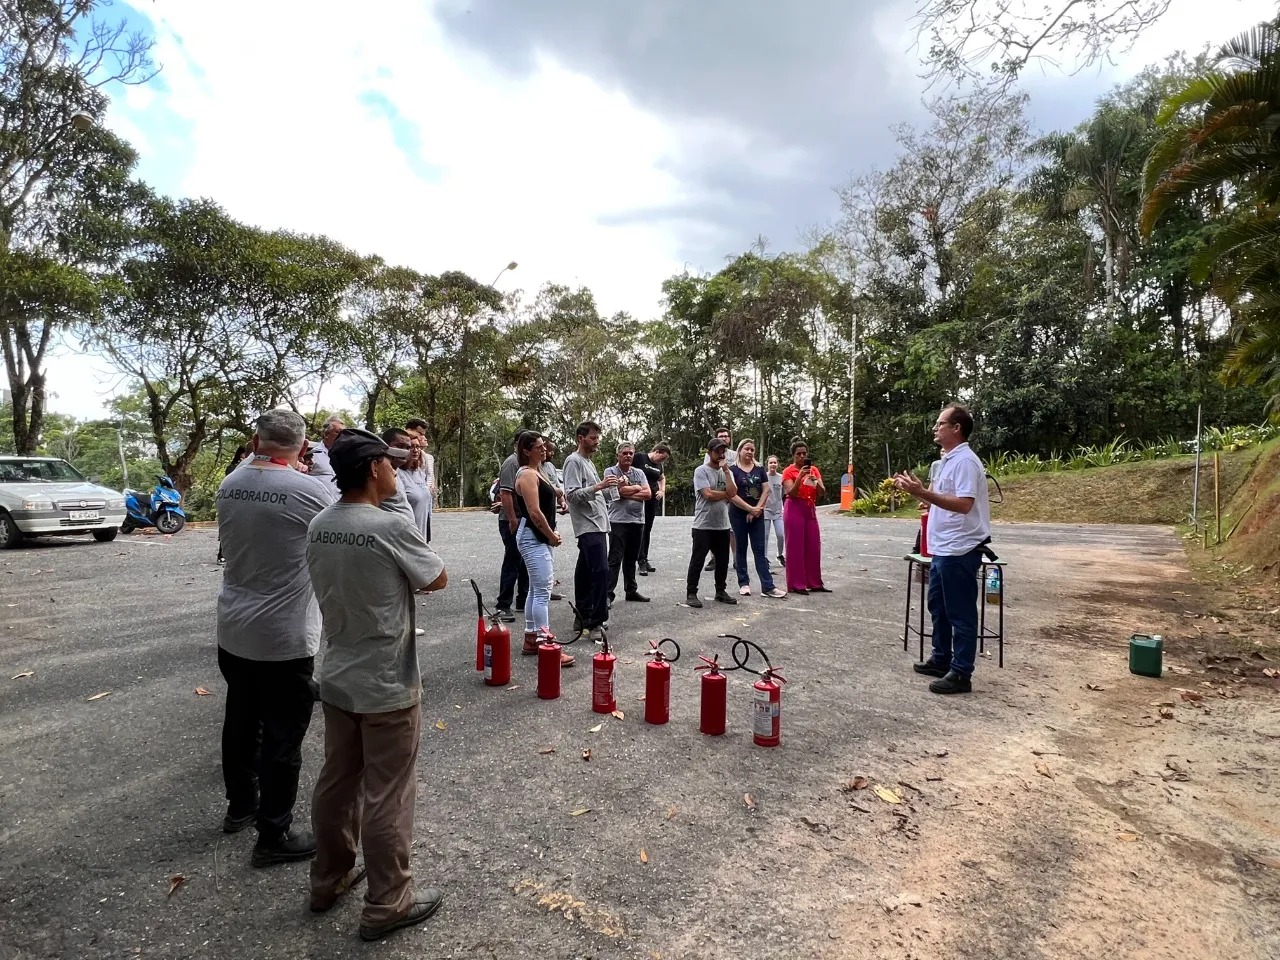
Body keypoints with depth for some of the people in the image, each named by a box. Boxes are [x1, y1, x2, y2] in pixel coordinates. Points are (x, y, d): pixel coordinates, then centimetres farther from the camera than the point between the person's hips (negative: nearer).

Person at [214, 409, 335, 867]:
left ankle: (240, 805, 41)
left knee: (240, 720, 22)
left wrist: (252, 455, 16)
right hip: (285, 637, -7)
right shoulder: (309, 490, -21)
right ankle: (274, 835, 16)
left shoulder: (228, 486, -4)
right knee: (282, 735, 5)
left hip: (233, 631, 7)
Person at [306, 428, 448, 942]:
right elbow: (438, 580, -9)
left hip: (336, 680, 7)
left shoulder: (318, 526, -1)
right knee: (387, 795, 7)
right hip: (387, 687, -7)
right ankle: (388, 904, 22)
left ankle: (329, 879, 39)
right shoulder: (392, 526, -22)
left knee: (336, 782, 21)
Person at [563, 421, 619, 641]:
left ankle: (583, 619, 20)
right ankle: (595, 623, -12)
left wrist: (610, 487, 10)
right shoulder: (574, 461, -8)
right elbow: (572, 494, -17)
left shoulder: (588, 462, 21)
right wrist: (598, 486, -23)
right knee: (600, 571, -15)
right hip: (589, 526, -10)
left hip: (597, 525, 10)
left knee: (586, 572, 13)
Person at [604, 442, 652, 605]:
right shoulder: (610, 471, -1)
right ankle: (608, 594, -4)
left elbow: (648, 494, 0)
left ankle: (631, 591, 23)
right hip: (618, 521, -5)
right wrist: (637, 488, -1)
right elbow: (620, 490, -17)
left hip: (637, 521, 5)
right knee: (615, 559, -6)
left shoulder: (639, 473, 12)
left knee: (631, 559, 14)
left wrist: (627, 492, -9)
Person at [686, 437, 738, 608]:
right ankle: (691, 593, 7)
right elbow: (708, 494, -19)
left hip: (722, 525, 6)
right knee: (698, 560, 0)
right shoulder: (701, 471, -8)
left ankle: (720, 591, 26)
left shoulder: (727, 471, 10)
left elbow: (732, 493, -6)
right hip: (703, 525, -6)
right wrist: (726, 494, -5)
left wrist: (726, 471, -9)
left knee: (722, 560, 13)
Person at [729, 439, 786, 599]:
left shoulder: (759, 469, 8)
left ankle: (767, 586, -2)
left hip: (757, 515, 3)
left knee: (760, 550, 1)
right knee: (741, 549, 6)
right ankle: (744, 583, 15)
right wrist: (750, 508, -15)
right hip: (738, 515, -3)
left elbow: (766, 490, 2)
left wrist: (757, 509, -11)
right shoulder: (733, 470, -4)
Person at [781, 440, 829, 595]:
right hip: (794, 510, -6)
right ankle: (795, 585, 0)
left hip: (810, 510, 6)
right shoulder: (788, 471, -4)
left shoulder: (814, 469, 11)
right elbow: (791, 493, -15)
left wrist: (815, 480, -15)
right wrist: (800, 477, -25)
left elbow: (822, 492, 3)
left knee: (814, 546, 7)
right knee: (796, 547, -4)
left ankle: (814, 583, 15)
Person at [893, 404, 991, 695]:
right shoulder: (947, 460, 15)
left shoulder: (965, 461, -17)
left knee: (960, 613, -1)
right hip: (943, 549, 11)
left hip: (959, 550, -11)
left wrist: (923, 492, -32)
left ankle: (961, 674, 7)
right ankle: (941, 660, 32)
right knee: (938, 607, 19)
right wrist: (914, 490, 12)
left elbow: (964, 505, -28)